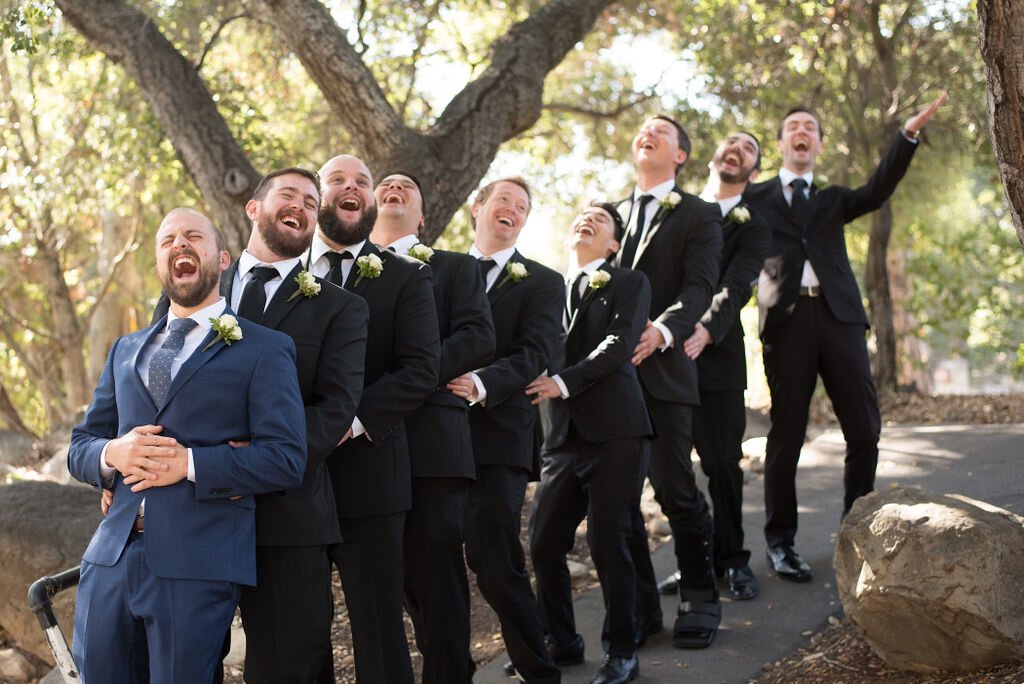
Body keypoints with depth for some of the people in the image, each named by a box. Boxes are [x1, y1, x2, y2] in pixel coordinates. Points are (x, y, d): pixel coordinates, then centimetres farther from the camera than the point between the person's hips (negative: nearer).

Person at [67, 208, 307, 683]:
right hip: (110, 557, 5)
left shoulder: (264, 350, 2)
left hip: (198, 565, -5)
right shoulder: (127, 350, 20)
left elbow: (287, 460, -7)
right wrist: (113, 454, -5)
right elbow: (79, 447, 18)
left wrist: (189, 464, -16)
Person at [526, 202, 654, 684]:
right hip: (562, 436, 4)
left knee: (608, 545, -5)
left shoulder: (629, 284, 6)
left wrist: (565, 381, -20)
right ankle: (560, 640, 23)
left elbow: (620, 343, -10)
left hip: (614, 431, -4)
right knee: (544, 544, 3)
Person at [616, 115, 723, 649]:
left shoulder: (698, 216, 6)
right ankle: (639, 606, 14)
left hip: (662, 369, -4)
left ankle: (699, 599, 12)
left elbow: (698, 287, -8)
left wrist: (662, 330, -27)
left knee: (676, 491, -5)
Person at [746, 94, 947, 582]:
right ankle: (780, 543, 8)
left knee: (865, 431, 0)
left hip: (839, 316, 3)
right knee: (787, 435, -1)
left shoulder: (833, 199, 22)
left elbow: (876, 191, 3)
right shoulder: (755, 198, 15)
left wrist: (909, 134, -8)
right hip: (786, 319, -3)